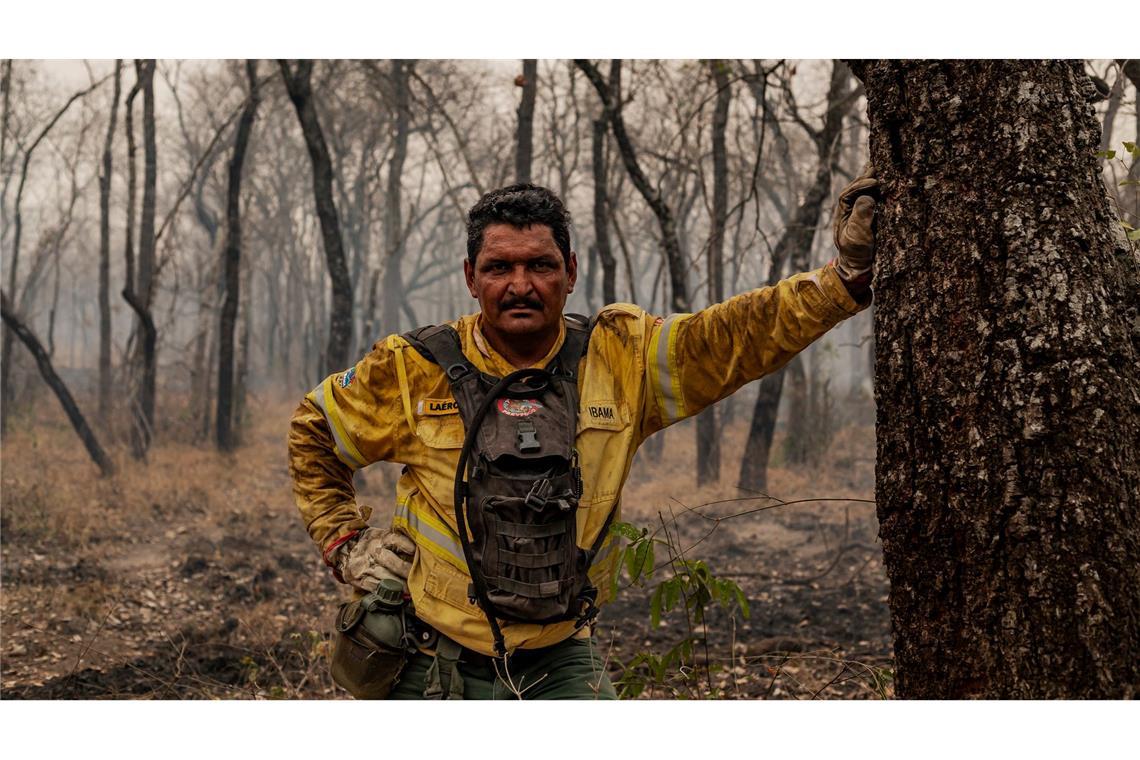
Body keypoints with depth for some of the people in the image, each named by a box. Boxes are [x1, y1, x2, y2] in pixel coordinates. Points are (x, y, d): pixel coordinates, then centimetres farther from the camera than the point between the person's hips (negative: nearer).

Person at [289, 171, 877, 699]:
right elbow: (313, 433, 10)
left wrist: (847, 274, -18)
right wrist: (344, 543, 3)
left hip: (562, 665, 1)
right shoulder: (413, 370, -6)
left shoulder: (621, 358, -4)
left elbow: (746, 333, -7)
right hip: (438, 667, 0)